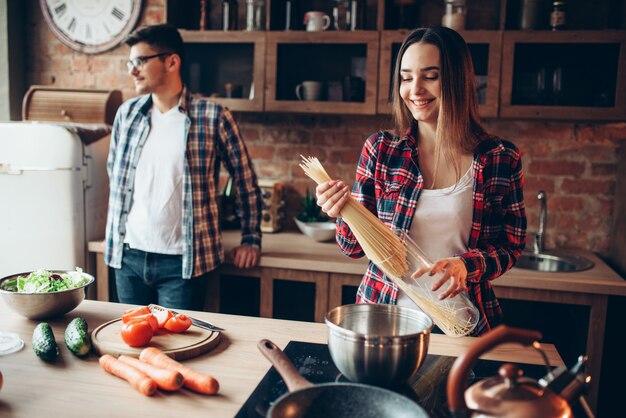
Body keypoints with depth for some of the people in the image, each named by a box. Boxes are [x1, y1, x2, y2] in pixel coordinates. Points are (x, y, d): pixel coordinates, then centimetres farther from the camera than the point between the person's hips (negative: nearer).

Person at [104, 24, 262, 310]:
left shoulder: (213, 117, -8)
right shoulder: (127, 113, 5)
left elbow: (246, 182, 0)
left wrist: (251, 240, 2)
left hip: (182, 261, -4)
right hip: (129, 256, 5)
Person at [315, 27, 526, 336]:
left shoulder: (501, 158, -7)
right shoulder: (380, 149, -5)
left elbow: (511, 245, 2)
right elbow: (355, 248, -1)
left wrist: (468, 265, -18)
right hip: (382, 317, 1)